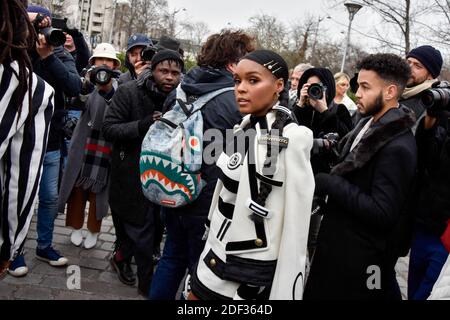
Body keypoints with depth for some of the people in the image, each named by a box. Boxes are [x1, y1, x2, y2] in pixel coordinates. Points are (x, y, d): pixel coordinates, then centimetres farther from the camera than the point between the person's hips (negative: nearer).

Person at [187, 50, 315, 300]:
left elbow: (296, 228, -17)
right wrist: (210, 248, 14)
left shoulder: (293, 139, -18)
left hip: (253, 276, -6)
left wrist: (284, 292, -14)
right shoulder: (243, 129, 3)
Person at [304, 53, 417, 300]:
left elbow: (382, 214, -25)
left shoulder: (397, 148, -23)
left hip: (359, 257, -8)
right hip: (338, 240, 8)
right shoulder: (369, 123, 5)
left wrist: (329, 183, -23)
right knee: (317, 292, 21)